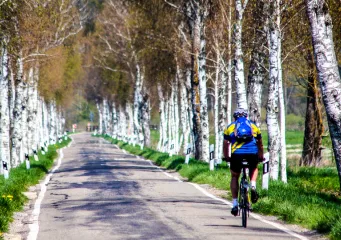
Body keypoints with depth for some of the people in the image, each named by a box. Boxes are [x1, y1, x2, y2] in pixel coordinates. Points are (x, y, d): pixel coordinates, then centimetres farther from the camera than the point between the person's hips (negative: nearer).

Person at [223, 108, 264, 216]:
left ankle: (235, 204, 13)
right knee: (254, 169, 34)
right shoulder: (254, 127, 25)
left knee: (234, 177, 21)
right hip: (253, 153, 1)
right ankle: (253, 187, 6)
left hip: (237, 154, -1)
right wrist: (261, 157, 51)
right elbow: (260, 144, 36)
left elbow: (225, 145, 27)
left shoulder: (230, 127, 22)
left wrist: (226, 157, 43)